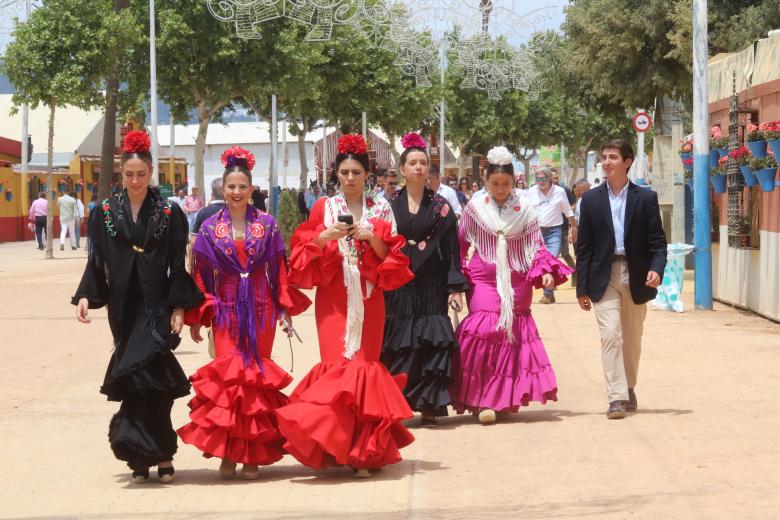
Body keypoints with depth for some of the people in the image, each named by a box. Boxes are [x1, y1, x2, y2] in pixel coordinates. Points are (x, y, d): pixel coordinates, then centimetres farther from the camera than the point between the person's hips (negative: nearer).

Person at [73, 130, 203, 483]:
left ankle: (141, 453, -13)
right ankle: (158, 453, 8)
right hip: (123, 307, 3)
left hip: (156, 306, -3)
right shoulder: (105, 213, 8)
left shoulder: (169, 213, 2)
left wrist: (179, 307, -6)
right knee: (150, 378, 4)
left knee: (142, 374, -15)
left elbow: (178, 265, 0)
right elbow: (96, 261, 9)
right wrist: (86, 296, -4)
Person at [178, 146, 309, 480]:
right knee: (227, 375, -5)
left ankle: (253, 453, 7)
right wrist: (197, 318, 1)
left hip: (260, 310, 0)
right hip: (226, 310, 0)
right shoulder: (210, 228, 4)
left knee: (257, 376, 1)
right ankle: (228, 452, 1)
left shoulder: (267, 225, 4)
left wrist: (285, 309, 1)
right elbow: (200, 276, 4)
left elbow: (279, 271, 5)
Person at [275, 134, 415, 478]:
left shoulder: (380, 209, 9)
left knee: (365, 364, -3)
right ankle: (334, 445, -4)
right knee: (337, 363, -10)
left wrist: (372, 237, -10)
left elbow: (390, 256, 7)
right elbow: (305, 252, 3)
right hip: (333, 297, -1)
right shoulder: (324, 208, 7)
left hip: (368, 298, 1)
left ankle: (362, 450, 2)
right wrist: (326, 236, -14)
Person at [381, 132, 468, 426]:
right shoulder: (390, 205, 7)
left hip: (431, 286, 0)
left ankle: (428, 406, 0)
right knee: (398, 344, -1)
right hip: (398, 286, 0)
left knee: (432, 342, -6)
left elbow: (451, 248, 3)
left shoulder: (440, 206, 6)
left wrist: (455, 287, -4)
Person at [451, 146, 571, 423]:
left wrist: (546, 270, -11)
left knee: (515, 334, 5)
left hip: (517, 283, 2)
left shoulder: (524, 210, 4)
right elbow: (460, 244, 6)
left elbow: (537, 245, 6)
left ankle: (506, 398, 17)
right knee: (484, 331, -16)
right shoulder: (474, 208, 2)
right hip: (484, 282, -2)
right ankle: (483, 400, -13)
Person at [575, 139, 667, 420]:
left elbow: (657, 241, 1)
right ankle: (616, 397, -15)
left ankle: (628, 388, 31)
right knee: (610, 334, -13)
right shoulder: (591, 200, 5)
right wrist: (582, 288, 2)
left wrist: (656, 268, -18)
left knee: (632, 339, 12)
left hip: (636, 278, 1)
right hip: (604, 277, -1)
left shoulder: (646, 198, 3)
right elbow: (584, 246, 5)